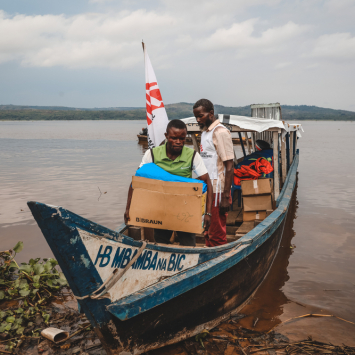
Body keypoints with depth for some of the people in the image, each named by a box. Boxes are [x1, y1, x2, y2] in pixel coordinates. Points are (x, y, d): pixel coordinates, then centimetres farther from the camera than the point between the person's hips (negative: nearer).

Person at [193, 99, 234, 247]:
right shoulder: (204, 132, 14)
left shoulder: (220, 132, -13)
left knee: (217, 235, 0)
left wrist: (225, 197, -19)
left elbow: (229, 166, -16)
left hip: (217, 190, -9)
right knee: (208, 231, 16)